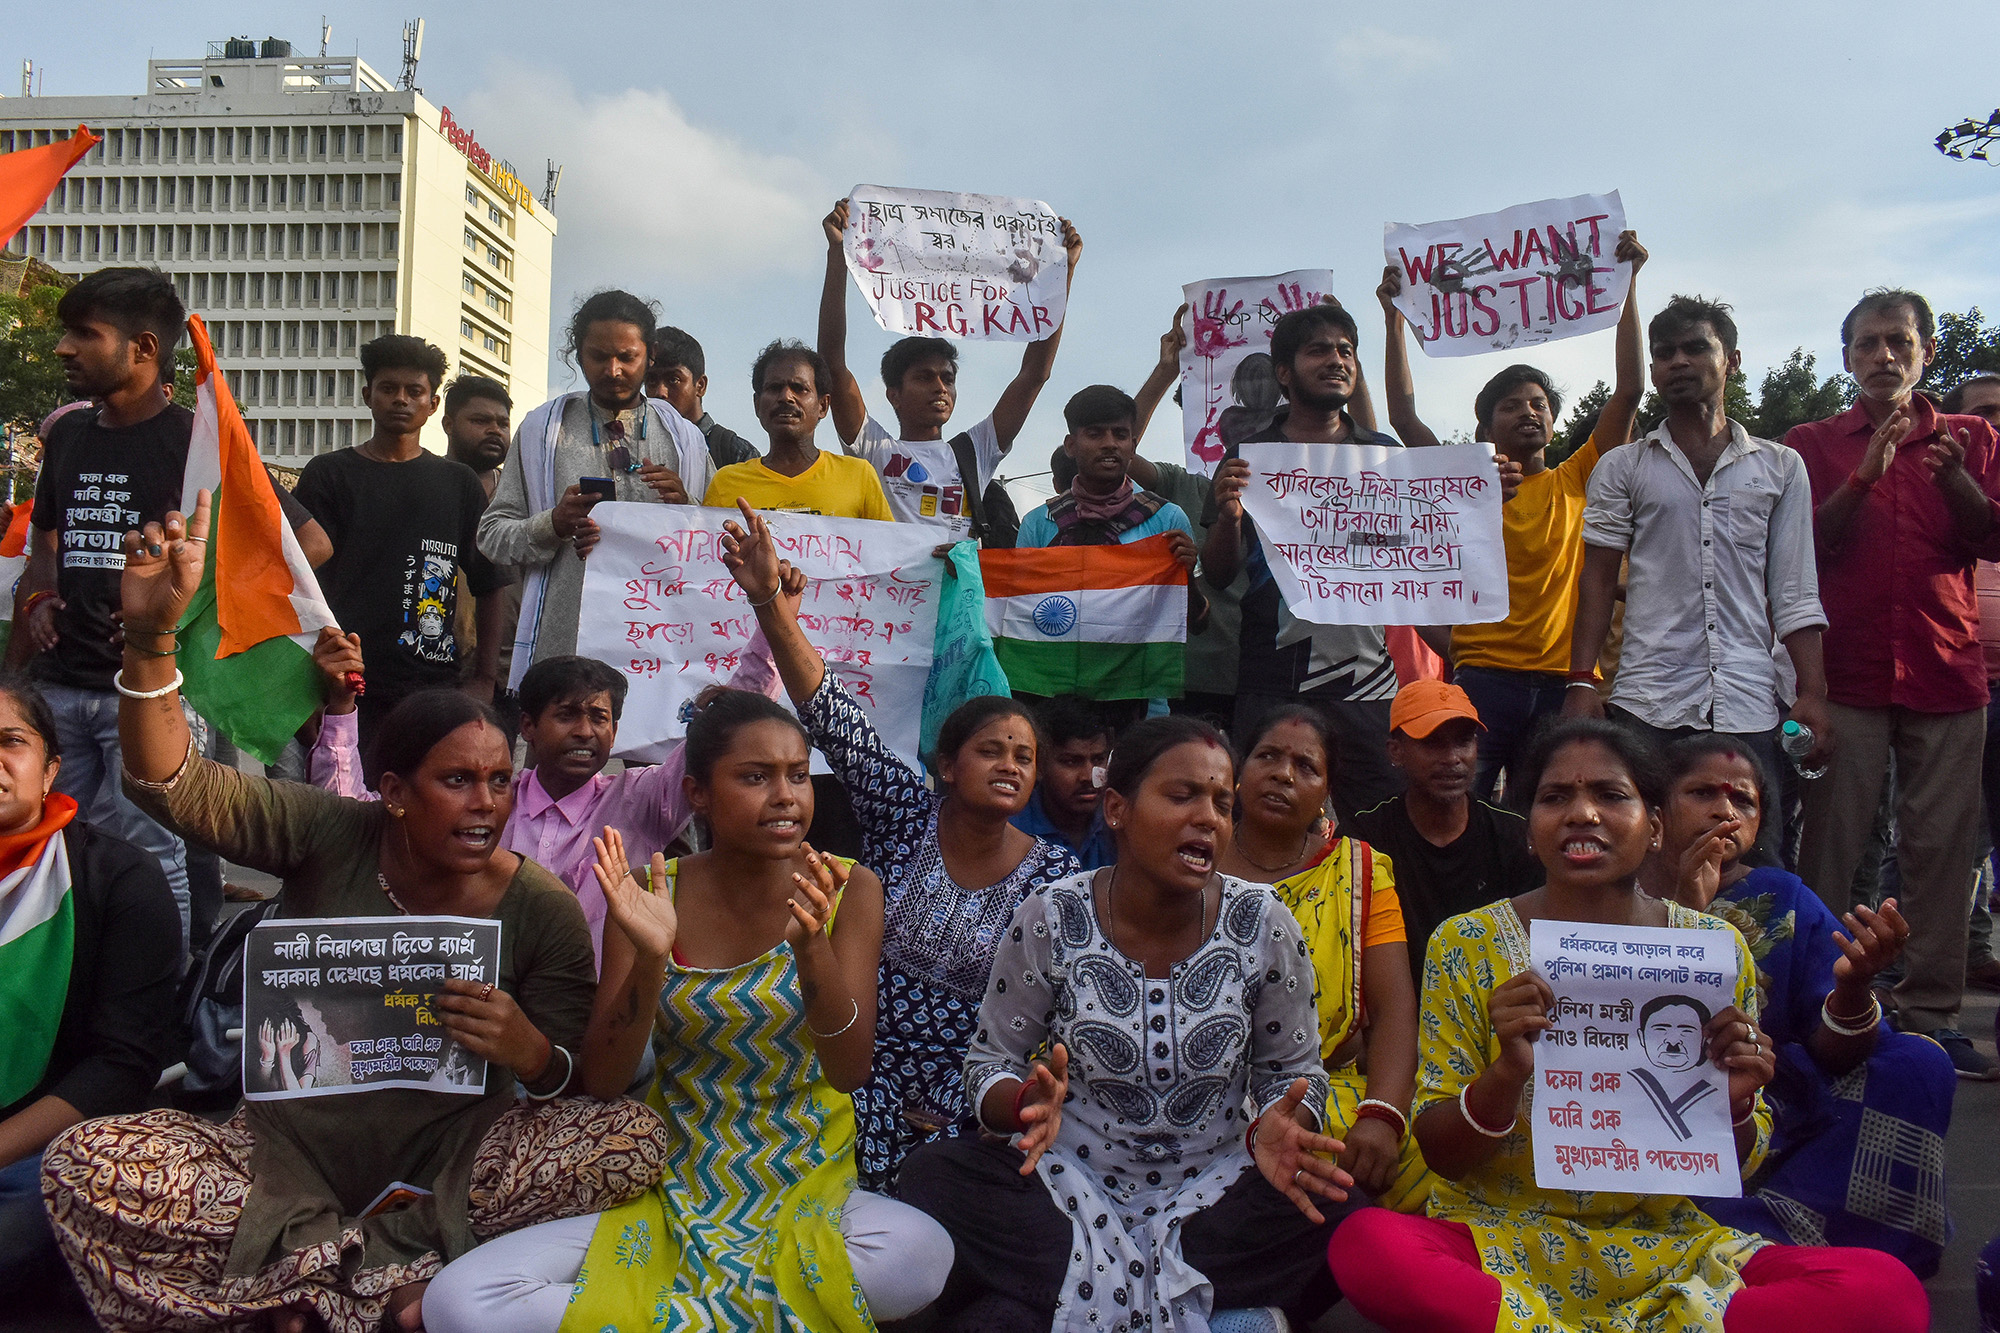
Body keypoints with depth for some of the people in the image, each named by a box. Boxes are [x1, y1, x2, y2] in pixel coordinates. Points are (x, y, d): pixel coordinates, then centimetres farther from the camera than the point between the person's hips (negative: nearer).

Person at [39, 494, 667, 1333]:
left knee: (636, 1139, -25)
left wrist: (530, 1050, -26)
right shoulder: (333, 839, -3)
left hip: (443, 1163, 0)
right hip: (285, 1151, 1)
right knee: (80, 1166, -23)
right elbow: (175, 785, -15)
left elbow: (575, 1087, -2)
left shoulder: (543, 910, -4)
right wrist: (150, 637, -30)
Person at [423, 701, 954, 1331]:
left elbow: (850, 1071, -14)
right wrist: (650, 958, -25)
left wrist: (811, 947, -32)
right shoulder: (653, 894, -3)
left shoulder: (849, 891, -6)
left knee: (923, 1255, -34)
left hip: (806, 1187, 0)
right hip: (674, 1189, 1)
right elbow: (602, 1080, -7)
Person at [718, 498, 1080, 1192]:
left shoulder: (1054, 873, -2)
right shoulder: (906, 816, -2)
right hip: (866, 1076, 0)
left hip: (971, 1101, 1)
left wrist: (971, 1111, -11)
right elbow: (836, 720, -13)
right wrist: (770, 603, -25)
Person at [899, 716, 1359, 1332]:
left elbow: (1291, 1069, 4)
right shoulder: (1050, 920, -9)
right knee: (934, 1173, -26)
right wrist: (1029, 1103, -24)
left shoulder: (1265, 927, -6)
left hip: (1210, 1190, 1)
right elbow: (991, 1061, -1)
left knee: (1336, 1212, -28)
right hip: (1071, 1184, -1)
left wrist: (1276, 1130, -20)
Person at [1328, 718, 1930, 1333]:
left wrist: (1734, 1104, -15)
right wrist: (1506, 1073, -24)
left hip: (1663, 1248, 2)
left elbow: (1736, 1166, 8)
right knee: (1366, 1245, -33)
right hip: (1504, 1238, -2)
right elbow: (1441, 1156, -4)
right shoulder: (1467, 945, -6)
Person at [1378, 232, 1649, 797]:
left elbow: (1629, 391, 7)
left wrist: (1627, 286, 4)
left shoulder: (1576, 481, 13)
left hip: (1564, 681, 2)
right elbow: (1404, 415, 3)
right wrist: (1394, 317, 0)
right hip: (1484, 678, -1)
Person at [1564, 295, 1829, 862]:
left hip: (1749, 708, 1)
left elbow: (1795, 592, 10)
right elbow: (1598, 581, 7)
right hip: (1646, 707, -1)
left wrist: (1813, 693, 1)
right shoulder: (1622, 468, 10)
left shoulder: (1781, 467, 13)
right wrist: (1582, 682, -4)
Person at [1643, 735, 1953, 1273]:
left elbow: (1834, 1055, -4)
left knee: (1918, 1063, -15)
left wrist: (1853, 985, -27)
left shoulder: (1784, 901, 6)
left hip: (1776, 1125, 4)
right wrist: (1686, 914, -24)